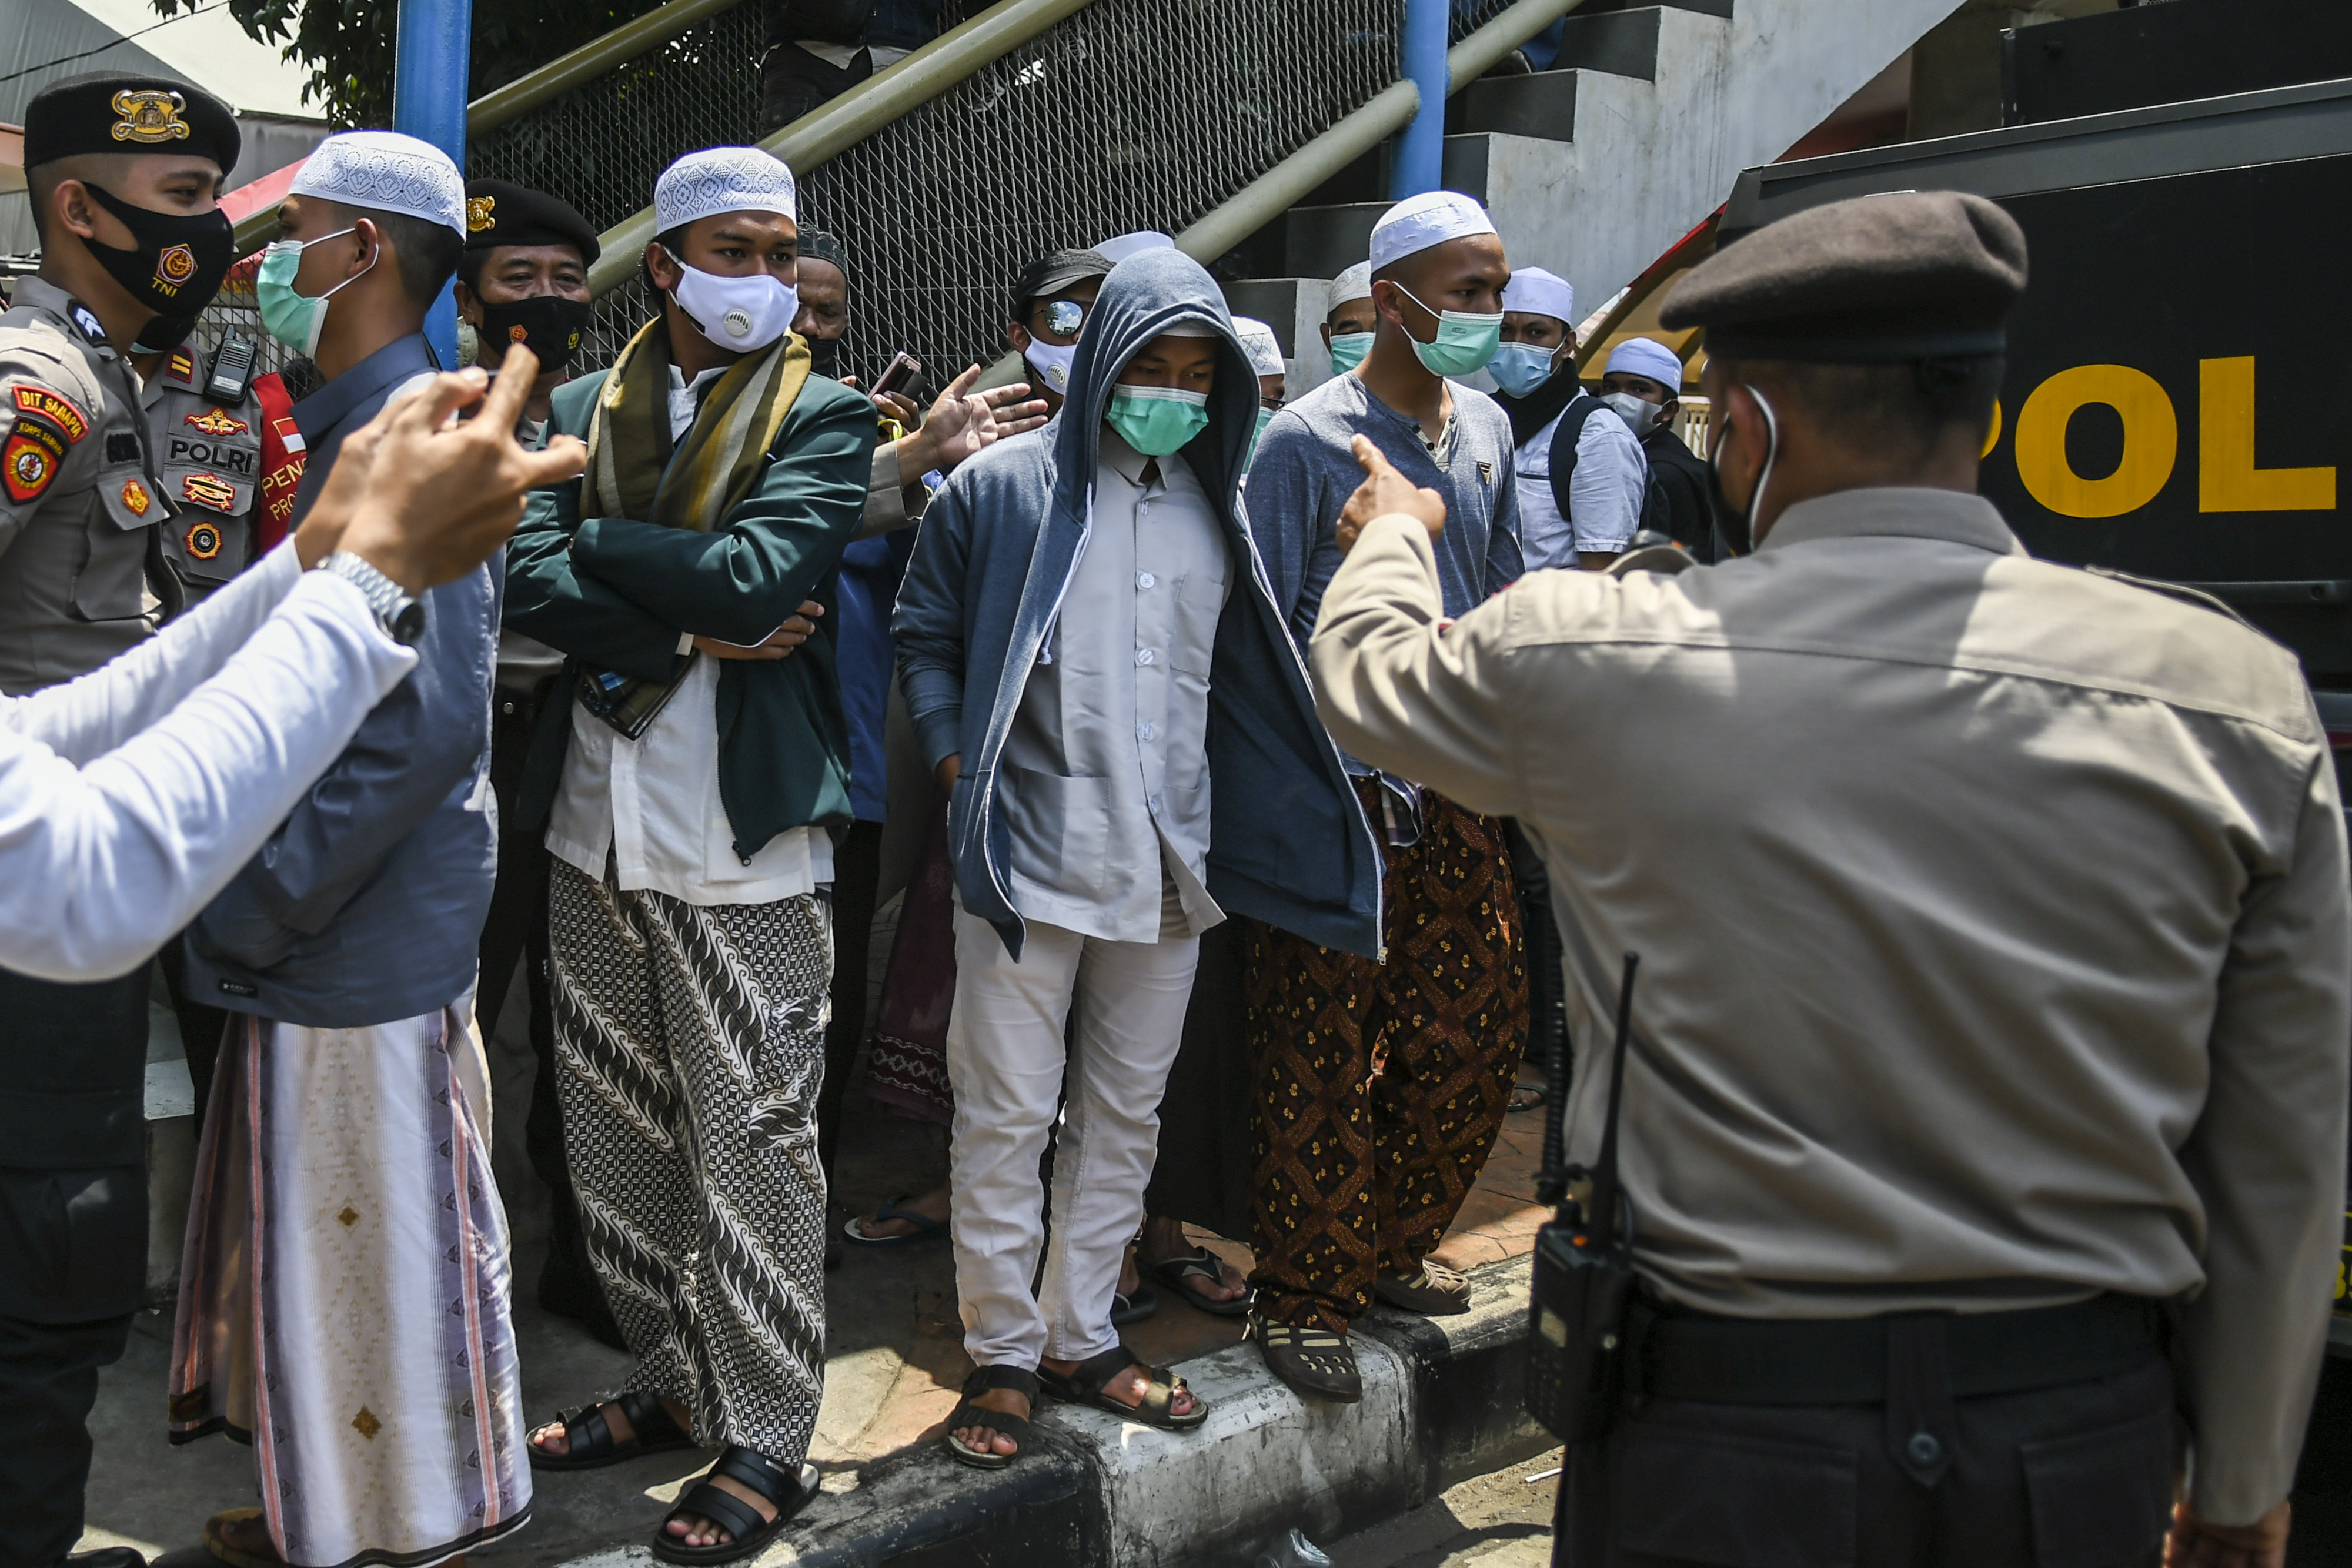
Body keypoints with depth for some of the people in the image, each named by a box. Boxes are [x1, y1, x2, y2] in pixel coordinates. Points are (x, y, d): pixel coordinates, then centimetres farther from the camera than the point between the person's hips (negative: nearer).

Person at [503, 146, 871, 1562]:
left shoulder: (825, 419, -1)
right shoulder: (585, 410, 10)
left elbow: (754, 576, -18)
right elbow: (531, 580, -5)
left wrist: (597, 542, -7)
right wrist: (686, 630, -16)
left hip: (743, 842, -5)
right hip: (598, 825, 5)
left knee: (753, 1145, 1)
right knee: (616, 1134, 15)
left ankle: (766, 1442, 15)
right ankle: (675, 1383, 32)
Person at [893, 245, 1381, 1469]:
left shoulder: (1211, 507, 11)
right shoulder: (1001, 489, -2)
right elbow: (925, 640, 2)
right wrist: (960, 774, -9)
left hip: (1166, 867, 5)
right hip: (1029, 861, -4)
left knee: (1123, 1115, 13)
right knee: (1006, 1117, 2)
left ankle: (1081, 1338, 27)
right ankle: (1002, 1355, 17)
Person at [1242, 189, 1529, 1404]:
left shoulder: (1487, 429, 11)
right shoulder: (1307, 441, -9)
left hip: (1453, 793, 7)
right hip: (1339, 796, -7)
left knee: (1474, 1029, 12)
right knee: (1321, 1060, -1)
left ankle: (1390, 1250, 31)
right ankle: (1299, 1295, 16)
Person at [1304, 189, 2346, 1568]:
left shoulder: (1585, 656, -12)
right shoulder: (2238, 701, -9)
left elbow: (1364, 677, 11)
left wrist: (1395, 534, 33)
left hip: (1725, 1429, -2)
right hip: (2087, 1449, 3)